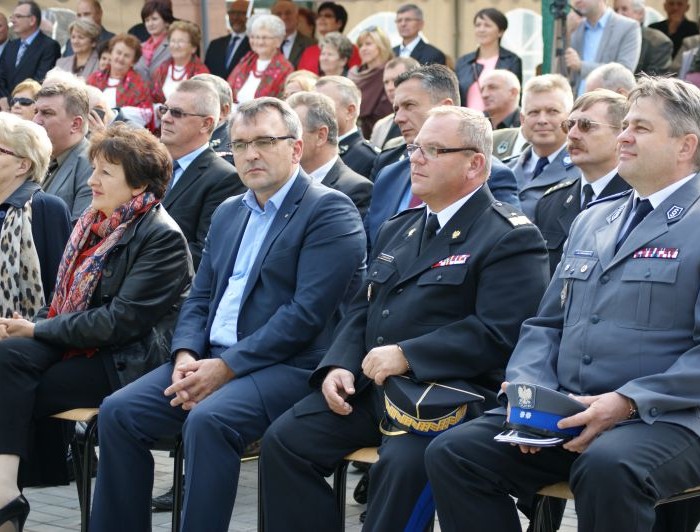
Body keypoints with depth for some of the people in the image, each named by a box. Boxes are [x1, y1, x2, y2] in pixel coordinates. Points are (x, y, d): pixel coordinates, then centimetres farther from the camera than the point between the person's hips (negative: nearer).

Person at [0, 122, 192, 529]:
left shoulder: (162, 238, -13)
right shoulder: (96, 223, 13)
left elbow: (121, 321, -19)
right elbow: (68, 296, 17)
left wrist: (39, 330, -14)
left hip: (129, 362, -7)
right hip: (79, 341, 7)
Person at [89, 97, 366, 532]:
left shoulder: (329, 211, -6)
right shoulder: (228, 213, 20)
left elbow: (308, 312, -15)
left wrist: (227, 366, -17)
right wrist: (186, 356, -2)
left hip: (287, 366, -7)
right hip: (211, 359, 8)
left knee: (208, 421, -33)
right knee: (118, 411, -10)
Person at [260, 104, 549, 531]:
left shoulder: (511, 239, -6)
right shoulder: (399, 230, 21)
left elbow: (499, 333, -17)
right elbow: (362, 310, 22)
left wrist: (406, 356, -21)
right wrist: (339, 365, 2)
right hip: (368, 387, 7)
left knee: (403, 462, -34)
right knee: (284, 440, -10)